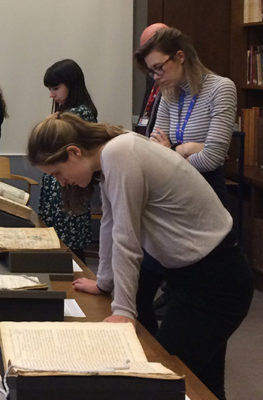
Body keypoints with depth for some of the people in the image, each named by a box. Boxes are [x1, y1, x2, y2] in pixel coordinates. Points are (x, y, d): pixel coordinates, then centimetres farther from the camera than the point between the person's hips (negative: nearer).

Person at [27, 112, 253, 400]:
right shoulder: (111, 155, 6)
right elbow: (110, 227, 18)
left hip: (215, 281, -10)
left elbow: (126, 241, -20)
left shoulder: (119, 155, -22)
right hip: (193, 273, 10)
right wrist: (104, 283, 28)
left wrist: (123, 310, -16)